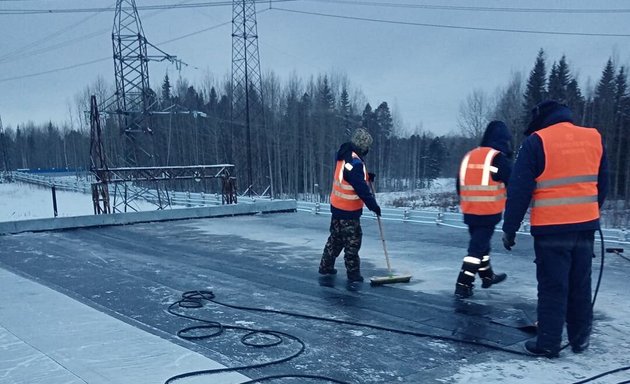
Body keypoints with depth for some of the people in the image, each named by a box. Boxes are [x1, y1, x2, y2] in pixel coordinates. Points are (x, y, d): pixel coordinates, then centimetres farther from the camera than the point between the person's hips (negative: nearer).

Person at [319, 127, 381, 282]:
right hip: (348, 211, -10)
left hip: (338, 206, 10)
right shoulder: (354, 163, -25)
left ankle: (326, 267, 30)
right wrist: (373, 205, -19)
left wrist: (366, 176, 7)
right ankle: (353, 273, 11)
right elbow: (361, 189, -26)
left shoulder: (345, 156, 5)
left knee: (336, 238, 20)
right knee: (352, 241, 2)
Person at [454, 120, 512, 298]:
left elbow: (460, 185, 17)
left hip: (469, 212, 7)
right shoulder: (499, 158, -12)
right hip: (489, 213, -7)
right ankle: (463, 285, -4)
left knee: (479, 243, 21)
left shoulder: (469, 156, 9)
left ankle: (488, 276, 38)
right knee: (477, 247, -2)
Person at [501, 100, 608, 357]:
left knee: (553, 288, 3)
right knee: (581, 285, 16)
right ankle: (580, 340, 26)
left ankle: (548, 344, 9)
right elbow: (602, 184, 14)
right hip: (585, 226, 5)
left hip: (551, 229, -5)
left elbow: (519, 190, -11)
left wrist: (510, 228, -4)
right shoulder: (594, 138, 6)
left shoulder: (536, 142, -9)